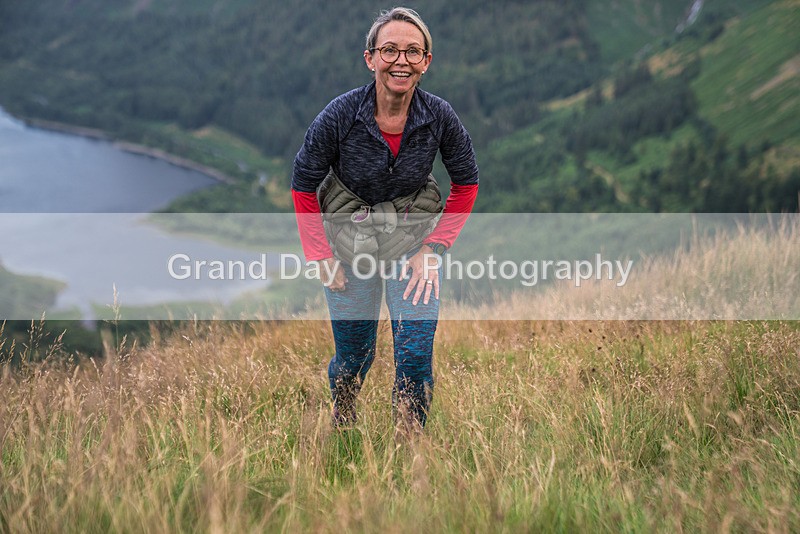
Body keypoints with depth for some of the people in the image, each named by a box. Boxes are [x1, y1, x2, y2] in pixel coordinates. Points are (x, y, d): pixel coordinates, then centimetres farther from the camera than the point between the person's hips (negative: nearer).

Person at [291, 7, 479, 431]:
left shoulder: (440, 117, -17)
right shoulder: (340, 115, -21)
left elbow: (466, 183, -1)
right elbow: (303, 187, -7)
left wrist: (434, 249, -7)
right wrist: (321, 257, -9)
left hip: (415, 237, 1)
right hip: (349, 239, 0)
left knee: (415, 353, -10)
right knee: (353, 356, 11)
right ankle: (341, 427, 43)